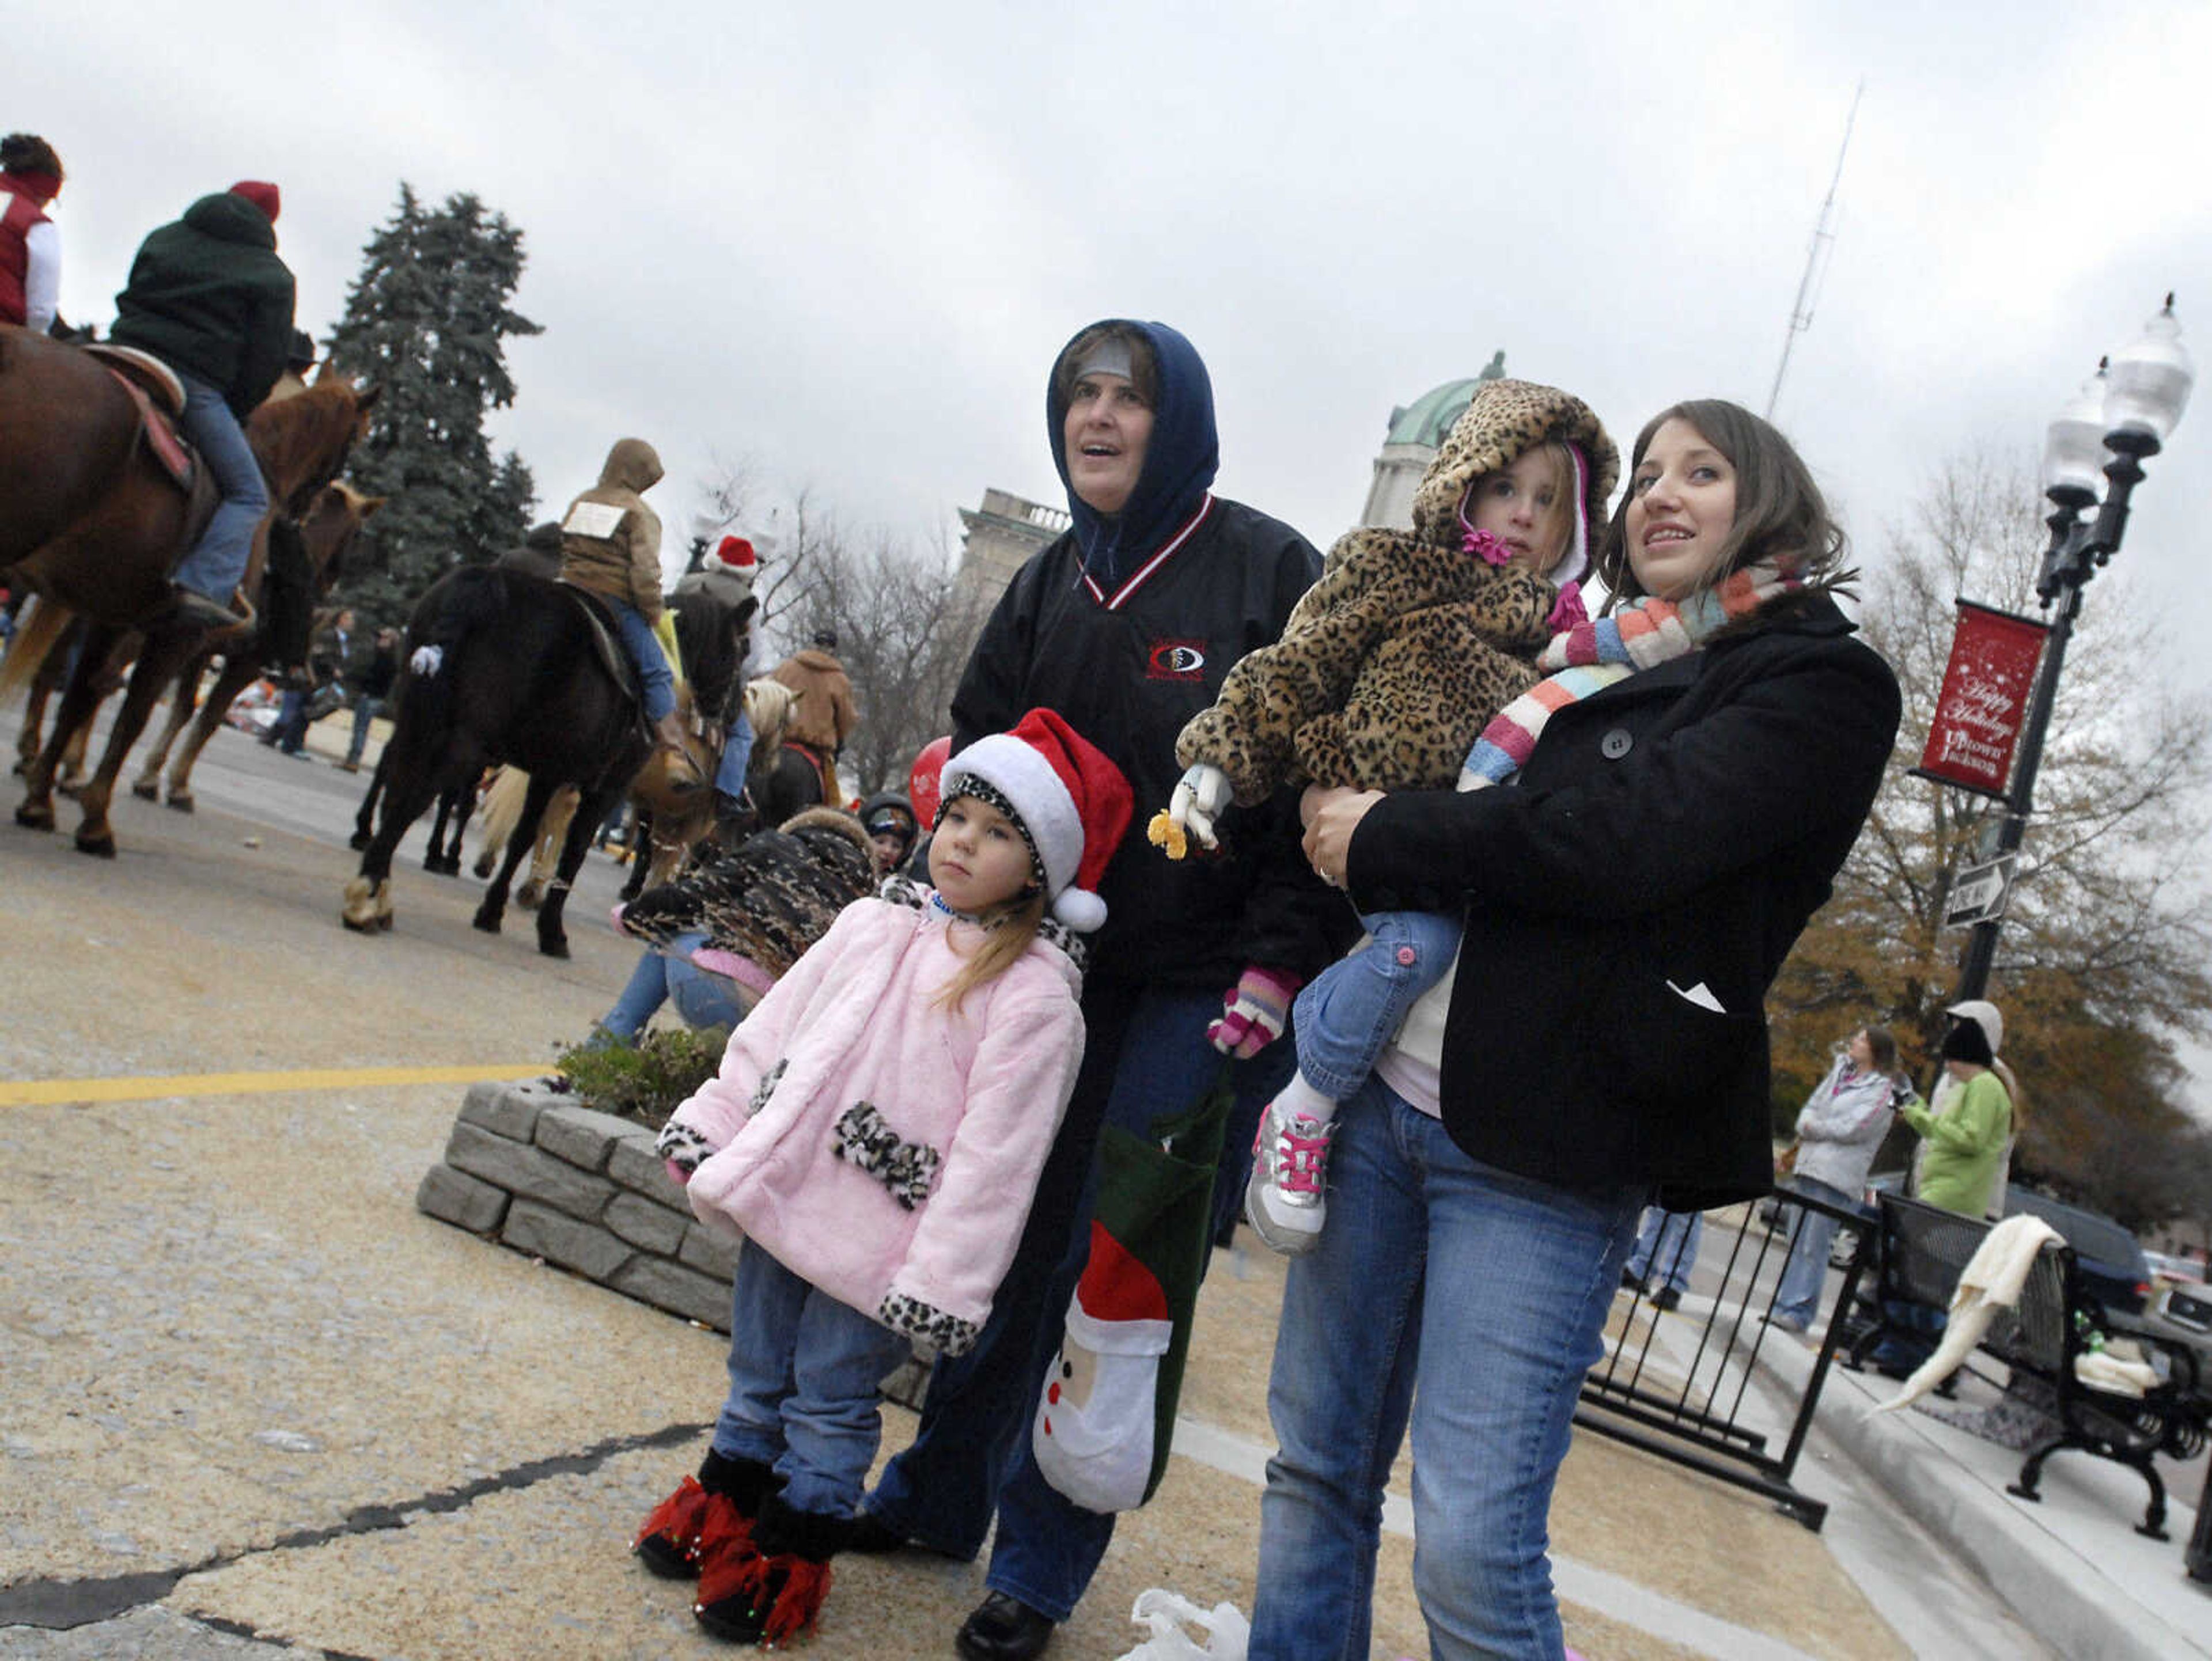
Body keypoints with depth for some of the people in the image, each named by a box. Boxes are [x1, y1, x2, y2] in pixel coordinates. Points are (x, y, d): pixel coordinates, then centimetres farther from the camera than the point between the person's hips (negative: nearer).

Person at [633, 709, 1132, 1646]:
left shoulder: (1035, 993, -15)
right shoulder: (875, 926, 4)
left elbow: (995, 1148, -17)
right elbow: (774, 1027, 12)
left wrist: (941, 1279, -18)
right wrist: (708, 1127, 11)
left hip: (881, 1237, -6)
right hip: (784, 1193, 6)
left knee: (830, 1398, 7)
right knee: (757, 1372, 22)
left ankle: (791, 1553, 26)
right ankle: (727, 1501, 42)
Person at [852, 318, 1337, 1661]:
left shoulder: (1272, 570, -7)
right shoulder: (1050, 583, 11)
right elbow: (975, 754, 17)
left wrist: (1272, 971, -18)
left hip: (1199, 992, -5)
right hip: (1049, 962, 5)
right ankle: (939, 1496, 30)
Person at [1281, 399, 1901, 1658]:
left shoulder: (1823, 683, -1)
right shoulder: (1585, 661, 18)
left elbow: (1623, 840, -16)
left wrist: (1385, 839, -9)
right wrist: (1336, 825, 8)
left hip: (1540, 1151, -6)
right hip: (1379, 1090, 7)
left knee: (1472, 1552, -4)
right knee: (1317, 1468, 14)